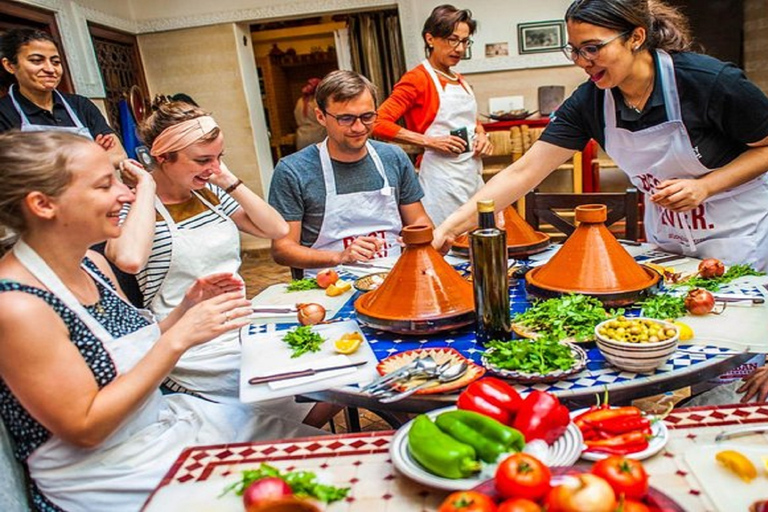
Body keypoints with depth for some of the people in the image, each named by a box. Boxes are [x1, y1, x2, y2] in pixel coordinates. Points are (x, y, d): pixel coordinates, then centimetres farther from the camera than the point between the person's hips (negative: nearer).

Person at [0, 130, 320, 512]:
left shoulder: (91, 263, 1)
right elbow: (85, 428, -21)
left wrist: (186, 310, -8)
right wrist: (179, 338, -26)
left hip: (165, 419, 7)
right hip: (109, 477, -7)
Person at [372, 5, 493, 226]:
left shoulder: (461, 81, 14)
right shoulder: (417, 79, -8)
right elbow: (379, 122, -18)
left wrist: (481, 135, 6)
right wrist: (428, 141, -21)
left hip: (473, 173, 8)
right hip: (442, 179, -8)